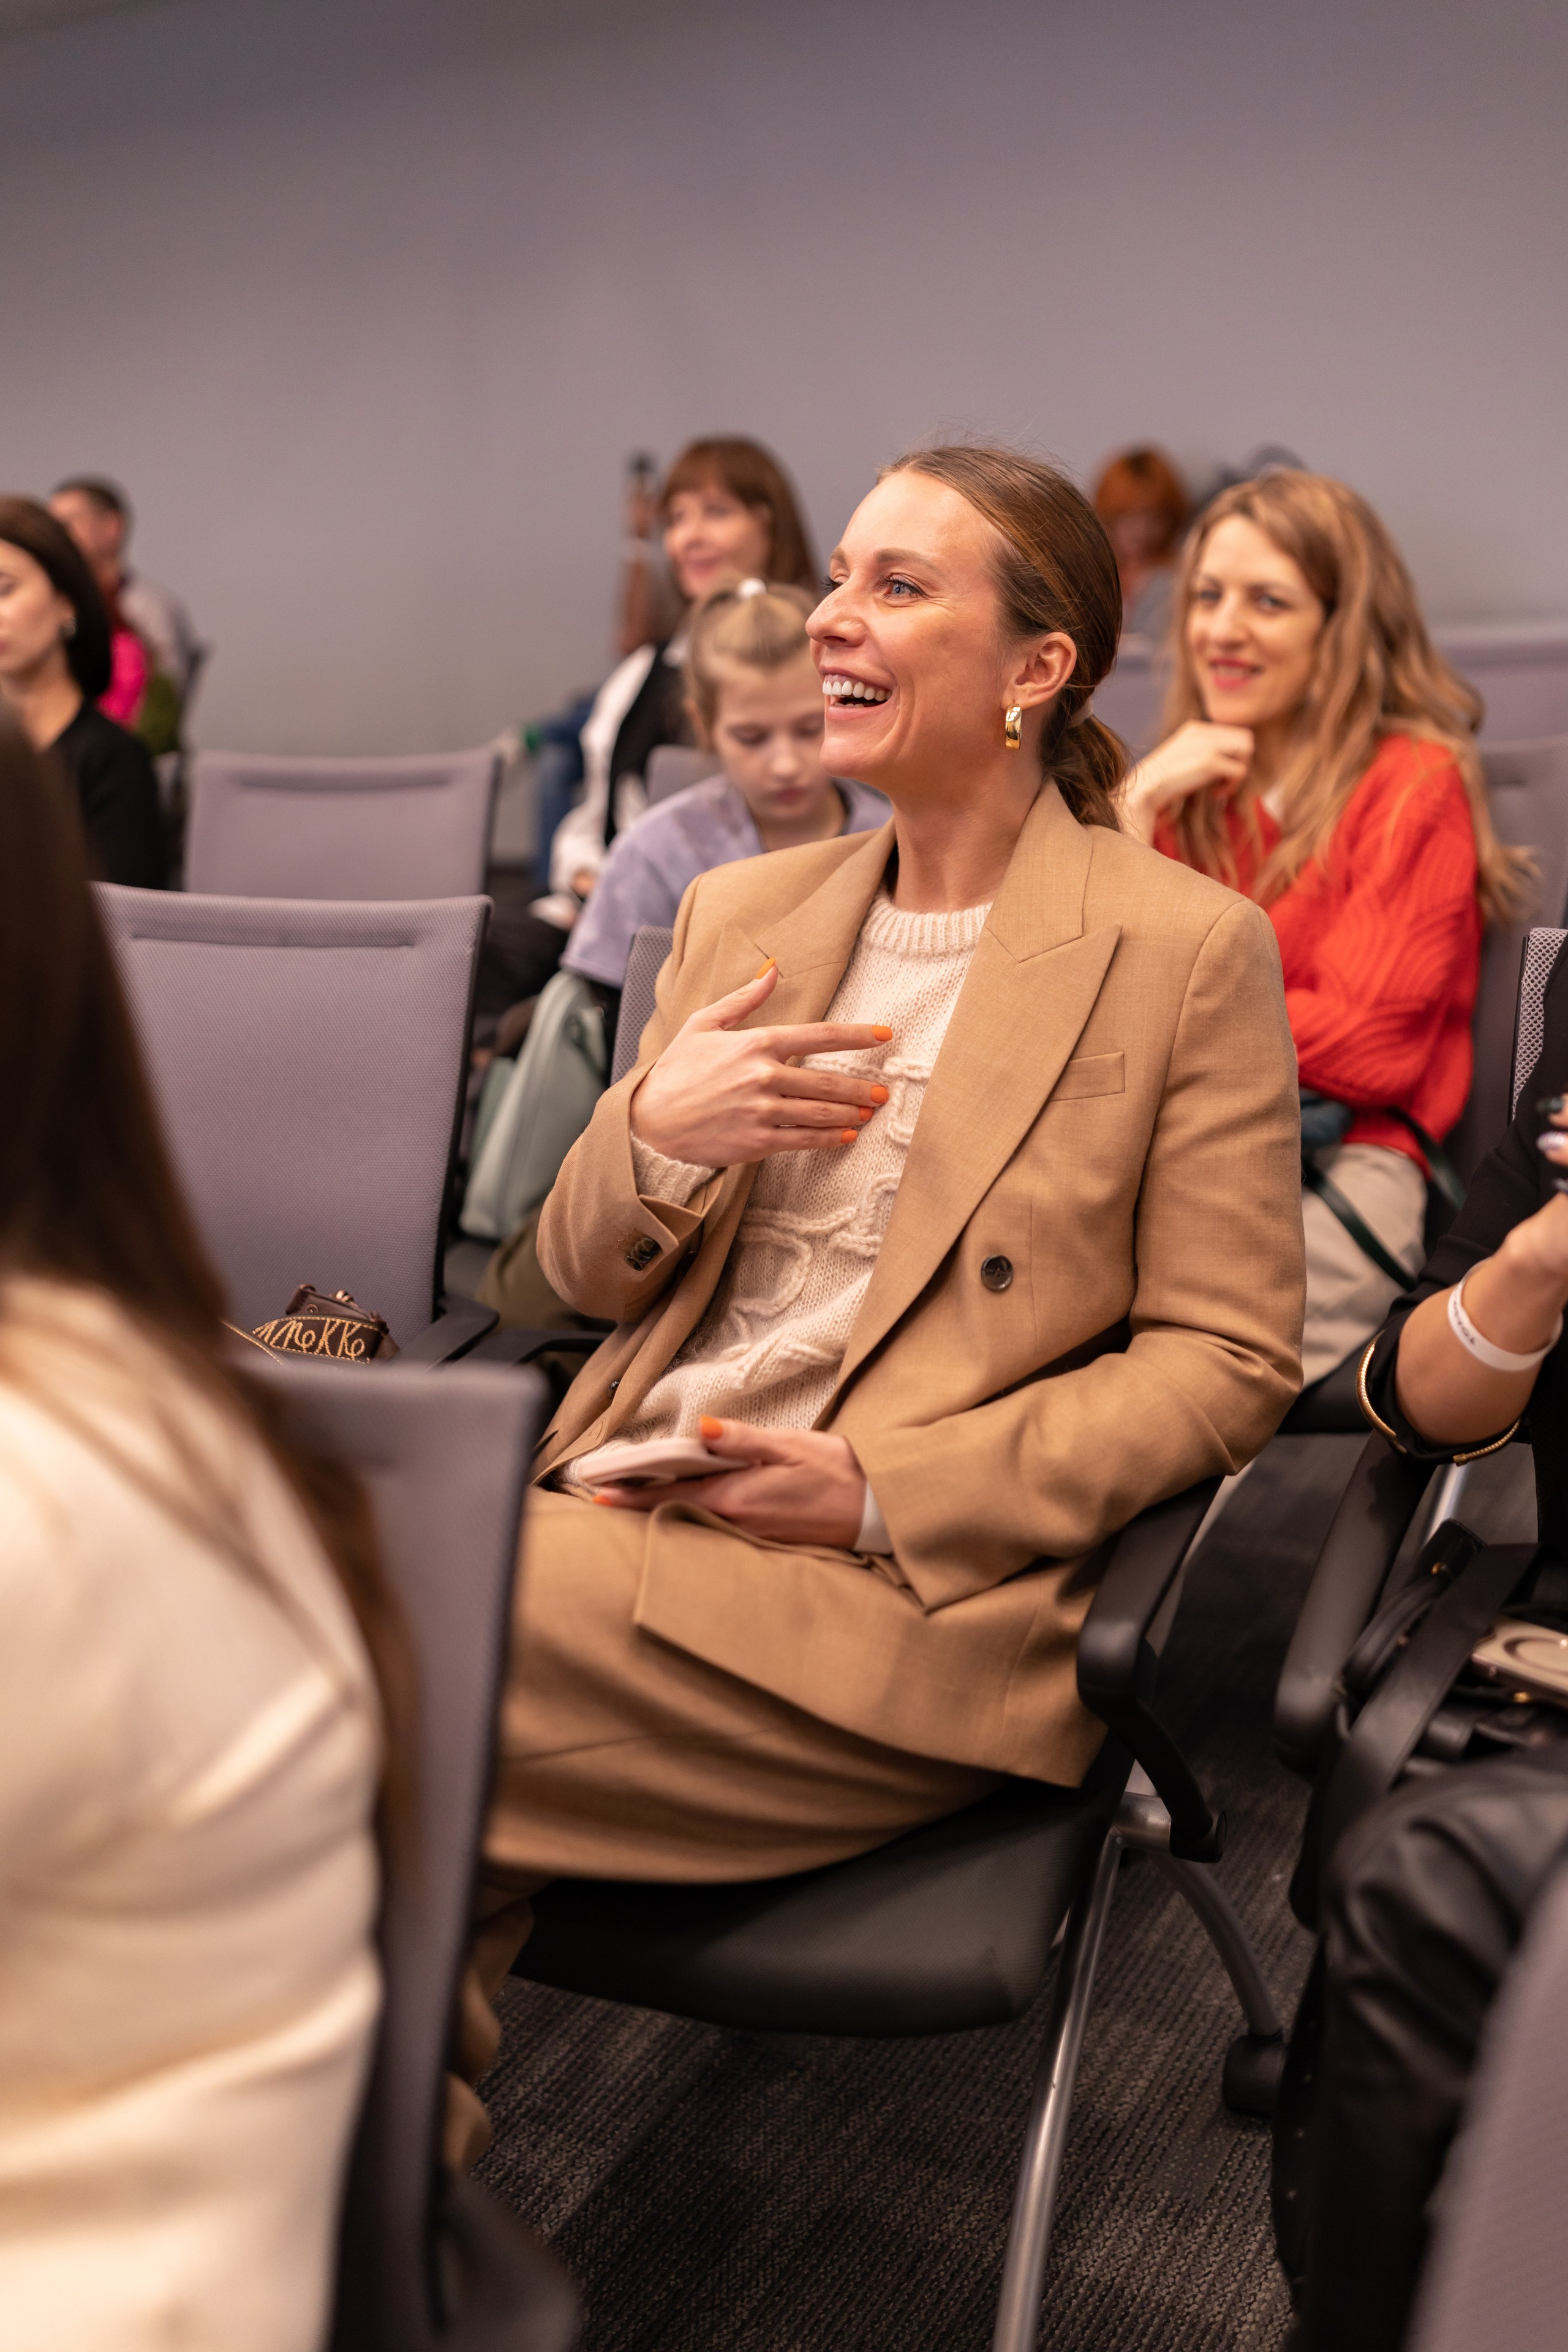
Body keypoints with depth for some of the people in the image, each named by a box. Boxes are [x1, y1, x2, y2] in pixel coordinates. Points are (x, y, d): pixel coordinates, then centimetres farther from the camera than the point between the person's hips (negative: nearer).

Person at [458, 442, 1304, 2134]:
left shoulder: (1189, 947, -2)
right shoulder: (740, 910, 15)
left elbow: (1227, 1358, -4)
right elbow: (585, 1282, 16)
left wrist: (887, 1486, -15)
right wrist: (652, 1136, -8)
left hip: (912, 1597, -5)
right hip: (616, 1512, 5)